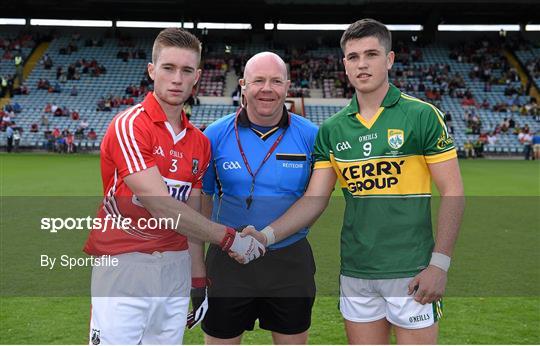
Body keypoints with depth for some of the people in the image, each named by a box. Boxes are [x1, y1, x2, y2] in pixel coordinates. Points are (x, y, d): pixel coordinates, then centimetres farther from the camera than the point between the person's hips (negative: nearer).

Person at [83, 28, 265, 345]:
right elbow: (162, 208, -20)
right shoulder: (128, 126, -12)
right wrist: (229, 237, -14)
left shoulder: (200, 142, 9)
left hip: (175, 267, 6)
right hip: (122, 263, -6)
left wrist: (200, 281, 13)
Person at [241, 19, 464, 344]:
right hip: (355, 273, 4)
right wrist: (268, 234, -12)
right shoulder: (331, 130, 5)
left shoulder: (422, 115, -6)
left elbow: (453, 192, -6)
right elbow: (314, 199, 3)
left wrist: (439, 264, -11)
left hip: (411, 273, -3)